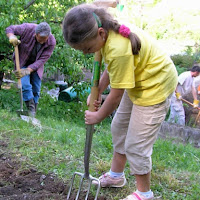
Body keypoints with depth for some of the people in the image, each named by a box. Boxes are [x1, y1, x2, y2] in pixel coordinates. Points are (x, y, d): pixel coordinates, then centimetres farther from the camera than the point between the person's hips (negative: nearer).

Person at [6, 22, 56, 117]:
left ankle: (33, 116, 17)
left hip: (36, 64, 2)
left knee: (36, 89, 4)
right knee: (25, 85, -20)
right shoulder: (27, 29, -30)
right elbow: (10, 28, -14)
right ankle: (31, 110, -13)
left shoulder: (51, 42, -26)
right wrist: (11, 36, -37)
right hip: (22, 61, -2)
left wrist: (27, 71, -36)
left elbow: (42, 60, -26)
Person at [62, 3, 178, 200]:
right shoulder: (108, 31, -13)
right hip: (139, 80, 10)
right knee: (119, 127, 20)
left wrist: (98, 116, -11)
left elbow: (116, 95, -26)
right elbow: (111, 69, 4)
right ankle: (116, 176, 38)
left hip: (155, 85, -9)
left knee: (136, 145, -3)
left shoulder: (119, 50, -38)